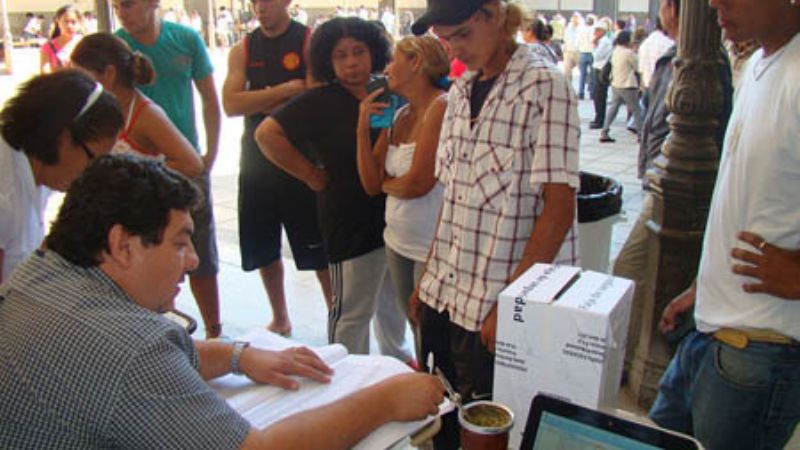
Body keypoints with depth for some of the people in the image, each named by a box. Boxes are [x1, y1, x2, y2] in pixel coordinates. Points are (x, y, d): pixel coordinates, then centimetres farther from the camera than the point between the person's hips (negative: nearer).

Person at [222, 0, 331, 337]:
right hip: (256, 160, 5)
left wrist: (260, 104, -9)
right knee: (263, 249, 14)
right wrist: (287, 89, -15)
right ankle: (280, 319, 31)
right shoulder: (243, 50, 7)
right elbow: (230, 104, -7)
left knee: (319, 250, 1)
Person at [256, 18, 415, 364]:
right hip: (350, 222, -6)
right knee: (353, 310, 5)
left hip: (394, 215, 7)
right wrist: (311, 175, -13)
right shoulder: (321, 101, -11)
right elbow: (267, 133, -16)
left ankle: (397, 358, 46)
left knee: (393, 299, 24)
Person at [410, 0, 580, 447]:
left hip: (500, 305, -6)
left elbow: (559, 208, -16)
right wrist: (428, 278, 11)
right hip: (446, 294, 6)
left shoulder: (544, 86, -10)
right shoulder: (460, 91, 10)